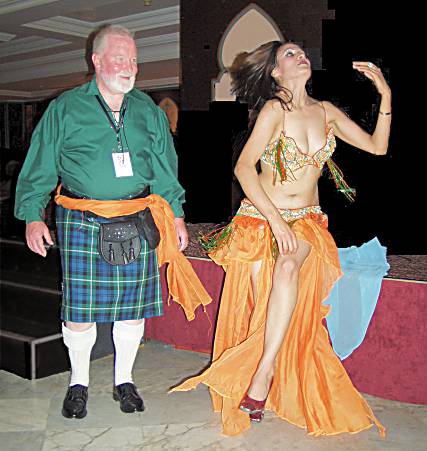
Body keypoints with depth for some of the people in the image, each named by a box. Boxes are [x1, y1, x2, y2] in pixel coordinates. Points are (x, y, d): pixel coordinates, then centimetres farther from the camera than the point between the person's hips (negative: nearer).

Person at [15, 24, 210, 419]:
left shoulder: (148, 111, 13)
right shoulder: (66, 108, 4)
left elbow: (165, 169, 17)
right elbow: (40, 168, 5)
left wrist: (176, 216, 14)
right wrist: (33, 216, -1)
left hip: (138, 223, 3)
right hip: (82, 222, -2)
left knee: (133, 306, 7)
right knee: (80, 308, 1)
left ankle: (124, 379, 27)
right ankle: (79, 381, 24)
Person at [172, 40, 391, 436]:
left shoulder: (326, 112, 9)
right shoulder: (275, 110, -6)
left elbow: (377, 146, 10)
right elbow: (243, 168, -14)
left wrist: (385, 96, 1)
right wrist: (275, 218, -20)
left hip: (306, 220, 3)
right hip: (259, 217, -2)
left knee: (289, 267, -31)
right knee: (261, 311, -13)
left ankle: (265, 370, -25)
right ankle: (252, 388, 6)